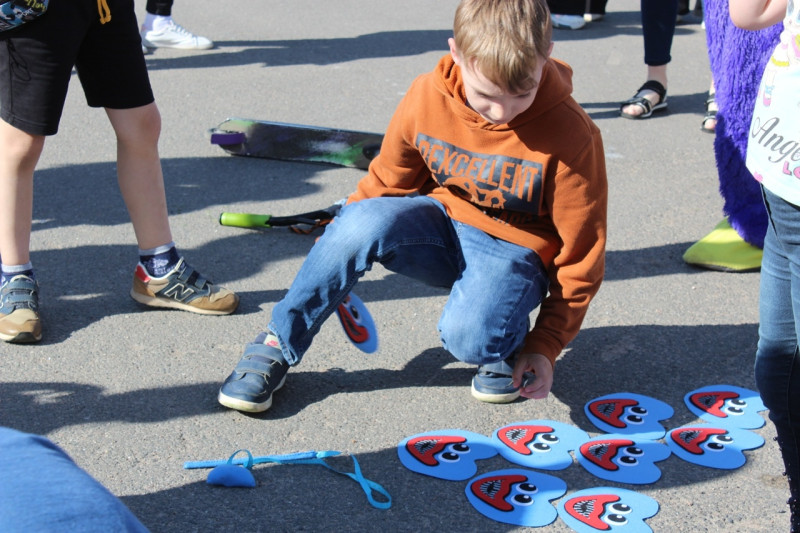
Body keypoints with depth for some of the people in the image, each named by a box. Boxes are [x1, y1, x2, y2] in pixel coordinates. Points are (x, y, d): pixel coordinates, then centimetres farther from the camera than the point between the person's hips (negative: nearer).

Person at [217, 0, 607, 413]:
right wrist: (338, 276, 4)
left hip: (515, 249, -3)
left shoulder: (572, 136, -22)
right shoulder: (426, 97, -14)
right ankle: (277, 345, -12)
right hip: (443, 221, 3)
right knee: (362, 220, -31)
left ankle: (508, 338, 4)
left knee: (467, 337, -36)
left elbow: (581, 254, -11)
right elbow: (387, 183, 4)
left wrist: (545, 346, -11)